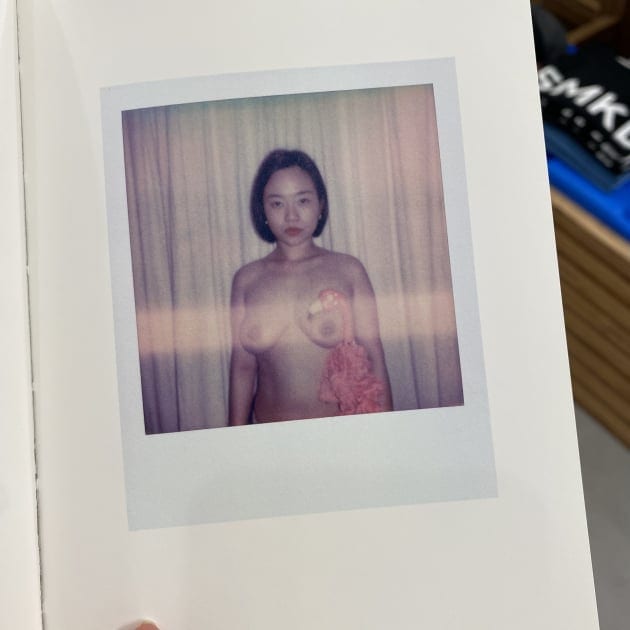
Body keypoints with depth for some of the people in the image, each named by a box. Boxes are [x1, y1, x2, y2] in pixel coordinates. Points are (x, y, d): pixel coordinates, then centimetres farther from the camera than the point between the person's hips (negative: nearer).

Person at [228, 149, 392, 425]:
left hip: (345, 418, -1)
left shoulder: (348, 270, -6)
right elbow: (242, 366, 1)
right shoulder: (246, 279, -2)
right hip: (270, 419, 1)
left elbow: (374, 356, -5)